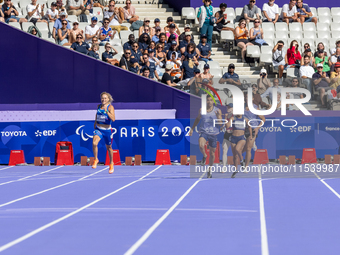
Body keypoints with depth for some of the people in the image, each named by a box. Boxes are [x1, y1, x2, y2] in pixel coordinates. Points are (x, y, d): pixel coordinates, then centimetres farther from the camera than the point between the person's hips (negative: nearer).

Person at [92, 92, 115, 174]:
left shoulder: (110, 107, -9)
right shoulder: (99, 106, 5)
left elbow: (113, 119, -23)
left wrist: (106, 111, -31)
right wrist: (94, 128, 24)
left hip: (106, 130, -2)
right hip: (98, 129, 2)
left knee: (108, 147, 14)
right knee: (94, 143, -25)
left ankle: (111, 163, 36)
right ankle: (96, 159, -5)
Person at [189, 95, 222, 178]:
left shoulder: (217, 111, -1)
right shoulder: (201, 110, 4)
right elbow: (198, 119, 21)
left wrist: (218, 116, -23)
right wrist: (192, 129, 18)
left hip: (213, 133, 0)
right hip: (203, 132, 0)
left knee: (212, 153, 9)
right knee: (201, 146, -31)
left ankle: (210, 169, 30)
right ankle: (204, 156, 2)